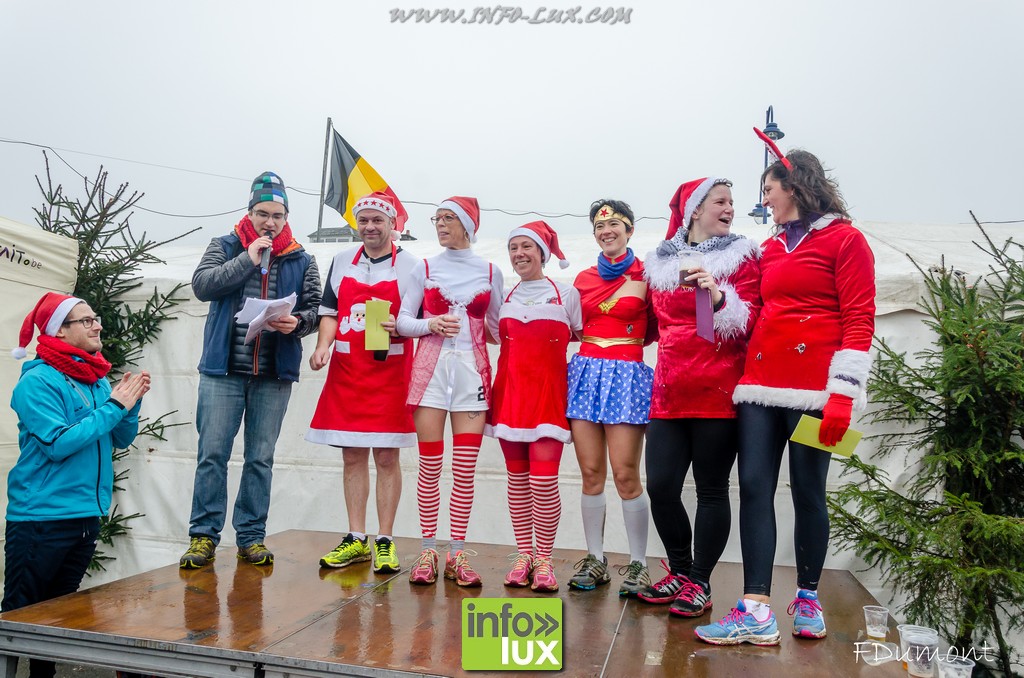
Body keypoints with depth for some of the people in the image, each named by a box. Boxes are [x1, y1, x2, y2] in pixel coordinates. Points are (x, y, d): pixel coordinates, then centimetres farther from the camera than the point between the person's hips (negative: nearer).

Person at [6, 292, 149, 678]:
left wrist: (131, 403, -9)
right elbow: (57, 443, -23)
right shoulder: (37, 381, -13)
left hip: (87, 515, 7)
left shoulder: (98, 380, 7)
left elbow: (121, 440, 8)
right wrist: (114, 406, -19)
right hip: (41, 517, -7)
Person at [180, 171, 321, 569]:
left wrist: (298, 322, -16)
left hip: (275, 375, 1)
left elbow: (314, 310, 6)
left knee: (261, 459, 7)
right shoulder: (225, 247, 8)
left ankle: (251, 537, 17)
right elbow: (201, 285, -7)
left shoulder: (302, 261, 9)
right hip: (223, 369, -1)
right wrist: (248, 258, -11)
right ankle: (203, 536, 12)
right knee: (213, 454, 1)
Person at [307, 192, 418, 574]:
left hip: (389, 373, -4)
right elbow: (329, 312, 16)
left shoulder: (410, 265, 0)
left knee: (386, 458, 0)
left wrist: (399, 328, -20)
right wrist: (323, 346, -1)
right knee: (352, 457, 8)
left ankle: (385, 542, 10)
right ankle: (356, 540, 19)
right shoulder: (342, 262, 13)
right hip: (345, 371, 4)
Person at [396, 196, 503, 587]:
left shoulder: (490, 272, 10)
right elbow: (402, 321, 7)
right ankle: (428, 550, 11)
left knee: (465, 470, 0)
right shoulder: (425, 269, 9)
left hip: (472, 370, 0)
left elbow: (496, 326, 15)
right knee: (430, 466, 0)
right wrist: (430, 324, -10)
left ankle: (458, 553, 10)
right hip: (430, 367, 0)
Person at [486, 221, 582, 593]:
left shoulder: (566, 293, 4)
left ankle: (544, 560, 4)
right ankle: (523, 555, 17)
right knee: (517, 478, 7)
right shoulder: (506, 296, 14)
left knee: (544, 479, -9)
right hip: (509, 392, 4)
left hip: (548, 393, -3)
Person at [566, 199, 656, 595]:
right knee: (591, 473, 5)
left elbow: (657, 327, 3)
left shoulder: (647, 275, 1)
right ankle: (595, 560, 17)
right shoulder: (584, 278, 14)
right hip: (585, 374, 4)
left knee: (625, 474, -6)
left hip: (627, 376, -4)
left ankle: (638, 564, 9)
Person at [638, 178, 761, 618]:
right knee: (660, 487, 1)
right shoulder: (659, 262, 14)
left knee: (711, 489, 3)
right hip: (669, 395, 4)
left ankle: (700, 584, 17)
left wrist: (718, 296, -18)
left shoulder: (741, 256, 4)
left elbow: (748, 323, -4)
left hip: (718, 393, -3)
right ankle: (680, 571, 22)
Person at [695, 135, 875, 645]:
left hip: (813, 388, -5)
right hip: (761, 383, 6)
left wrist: (843, 394, -15)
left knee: (807, 491, 3)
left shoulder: (844, 239, 1)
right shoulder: (772, 248, 20)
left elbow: (859, 321, -8)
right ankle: (756, 612, -1)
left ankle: (807, 599, 21)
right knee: (754, 487, -3)